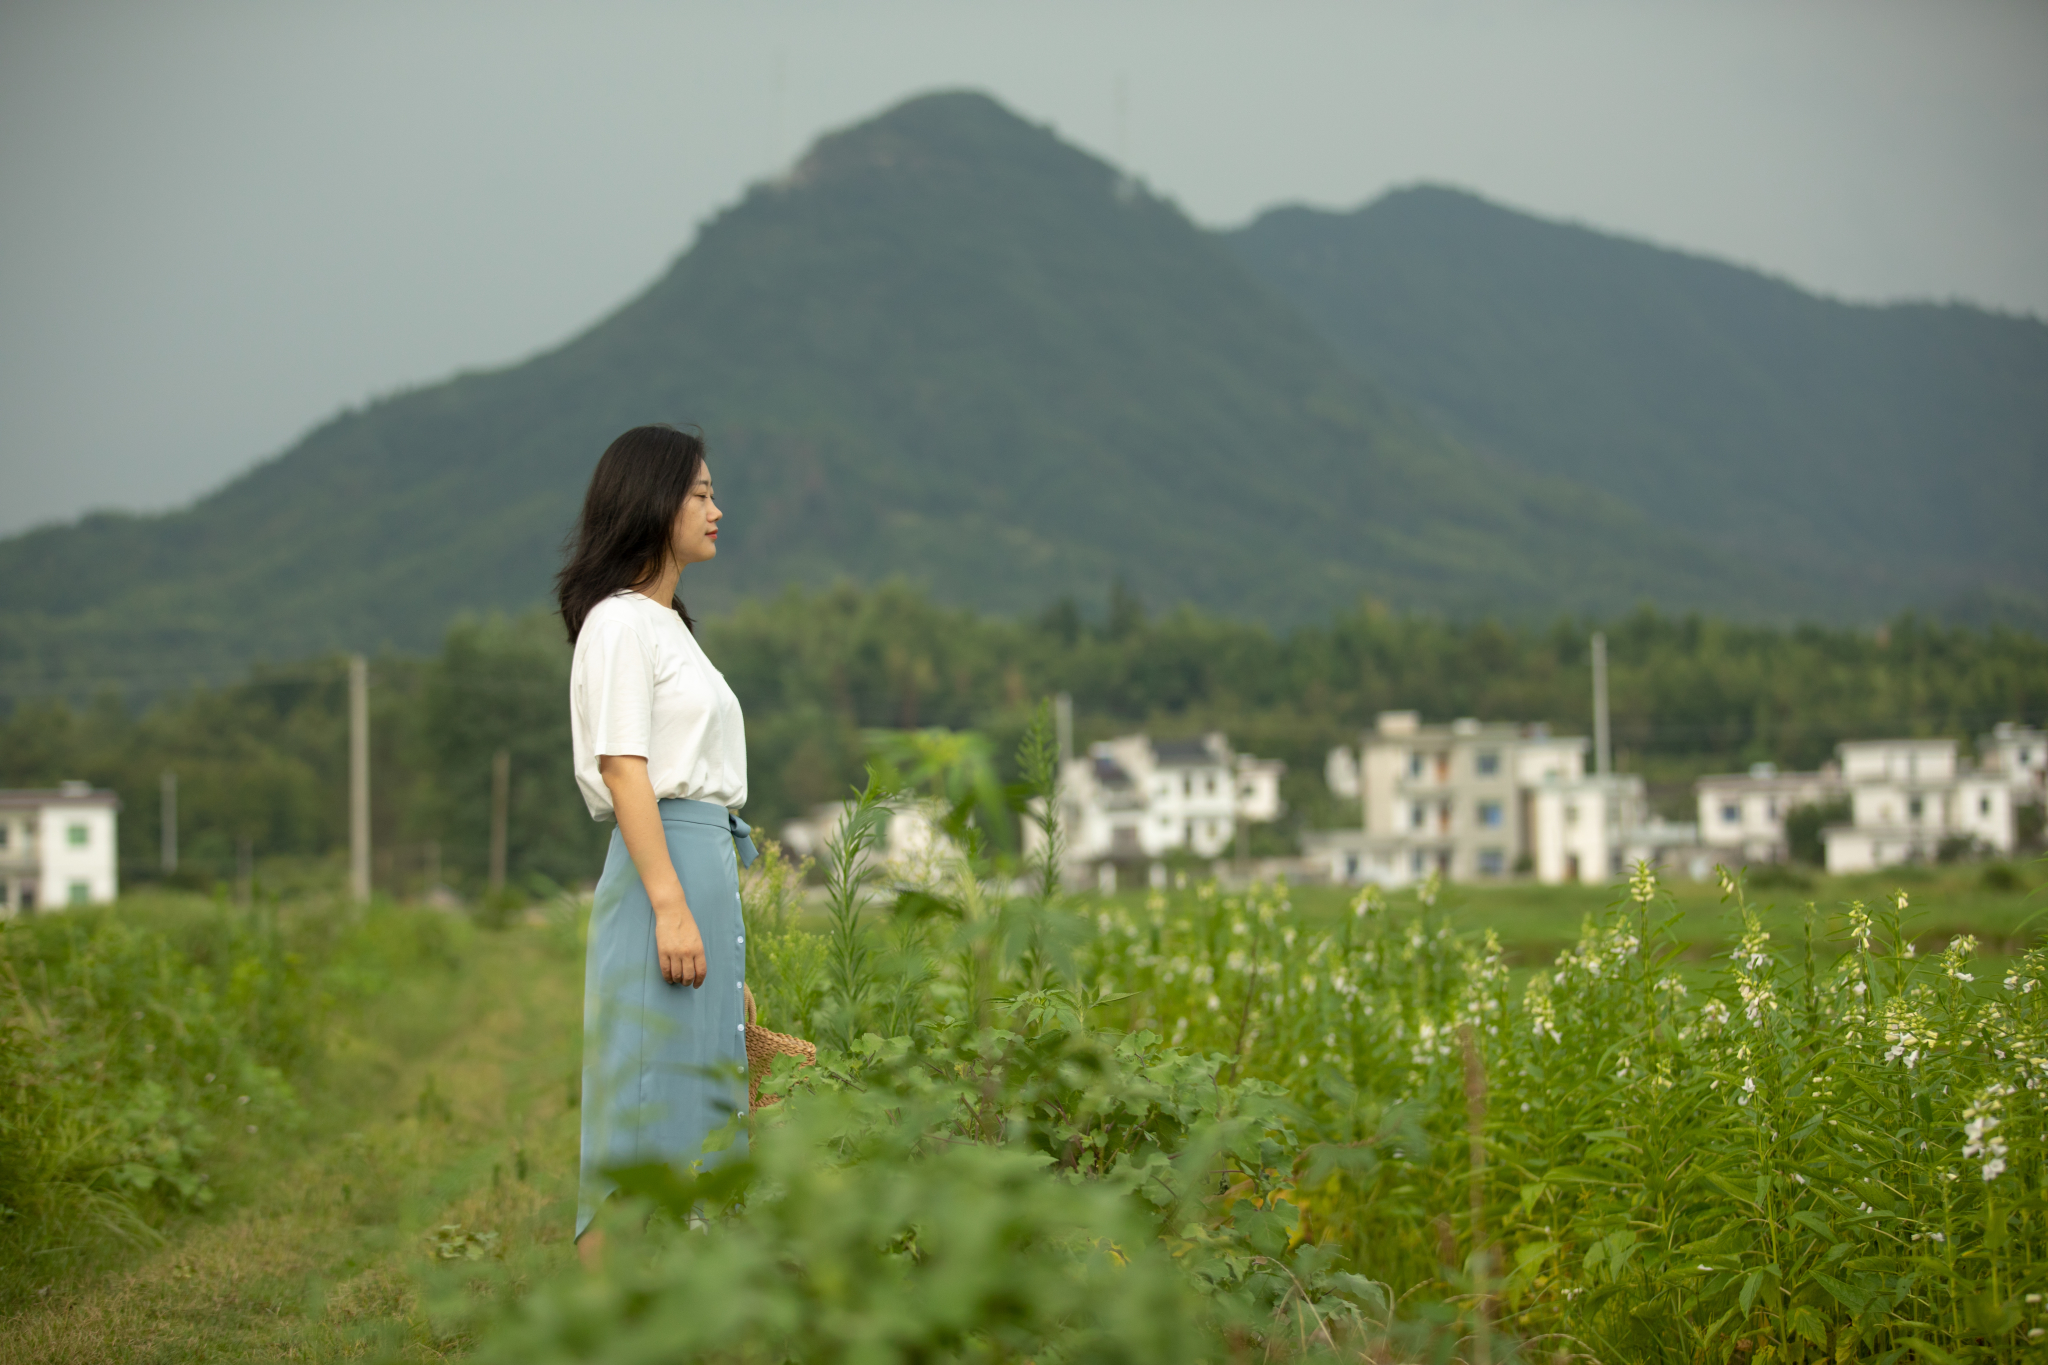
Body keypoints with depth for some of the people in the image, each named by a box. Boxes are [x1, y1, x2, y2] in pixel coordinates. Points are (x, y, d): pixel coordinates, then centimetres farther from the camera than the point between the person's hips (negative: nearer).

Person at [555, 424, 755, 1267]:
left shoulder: (667, 624, 21)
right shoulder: (620, 622, -8)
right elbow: (625, 771, -15)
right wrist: (671, 906, -22)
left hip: (706, 869, 10)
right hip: (663, 868, -10)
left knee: (696, 1099, 8)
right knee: (649, 1107, -10)